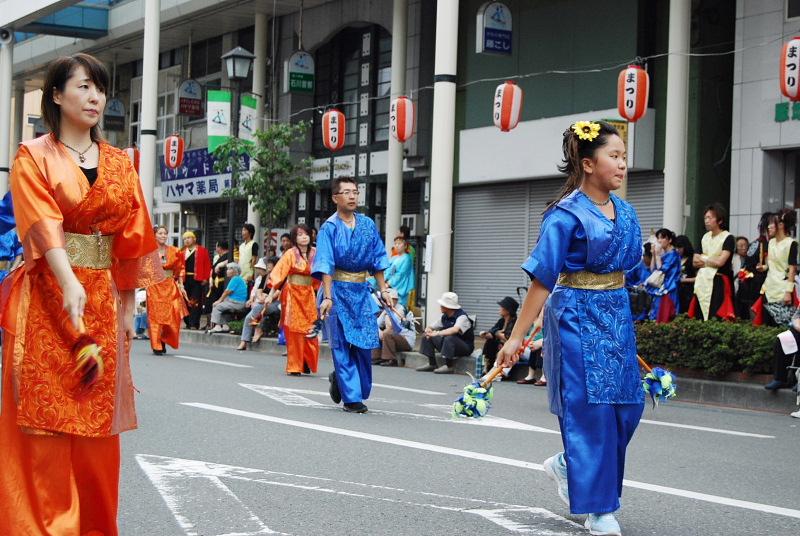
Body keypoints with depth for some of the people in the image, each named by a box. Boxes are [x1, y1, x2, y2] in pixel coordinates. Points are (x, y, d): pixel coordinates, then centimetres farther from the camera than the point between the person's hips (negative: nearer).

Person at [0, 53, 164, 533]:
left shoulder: (119, 163, 13)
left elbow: (131, 236, 11)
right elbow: (44, 224, -16)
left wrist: (128, 305, 5)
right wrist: (70, 284, -31)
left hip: (104, 299, 4)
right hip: (47, 297, -4)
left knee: (96, 418, 8)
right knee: (45, 420, -4)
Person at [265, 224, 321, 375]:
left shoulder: (314, 253, 5)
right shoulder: (290, 254, -5)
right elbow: (278, 273, -9)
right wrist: (271, 294, -15)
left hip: (308, 296, 3)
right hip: (292, 294, -3)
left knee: (310, 332, 3)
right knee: (294, 331, 0)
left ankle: (306, 363, 18)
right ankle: (294, 367, 6)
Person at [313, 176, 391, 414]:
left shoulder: (368, 225, 7)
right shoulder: (329, 228, -7)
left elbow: (377, 260, 14)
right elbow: (325, 265, -14)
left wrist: (383, 289, 9)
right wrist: (327, 297, -22)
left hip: (361, 291, 5)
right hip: (338, 290, -4)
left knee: (365, 343, 4)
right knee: (342, 345, -2)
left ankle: (339, 379, 28)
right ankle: (351, 397, 4)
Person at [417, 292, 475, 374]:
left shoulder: (462, 317, -21)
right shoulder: (444, 317, 3)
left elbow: (455, 330, -41)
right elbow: (431, 327, 12)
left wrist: (437, 333, -44)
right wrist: (428, 330, -14)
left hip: (465, 347, -8)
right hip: (448, 345, 8)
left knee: (449, 338, -38)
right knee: (426, 336, 1)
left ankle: (449, 366, -25)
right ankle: (432, 364, 2)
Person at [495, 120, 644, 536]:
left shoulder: (625, 212, 8)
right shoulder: (567, 214, -13)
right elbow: (542, 278, -14)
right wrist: (517, 337, -14)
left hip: (616, 315, 7)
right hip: (578, 316, -7)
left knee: (626, 405, 6)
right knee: (590, 407, -3)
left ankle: (567, 466, 28)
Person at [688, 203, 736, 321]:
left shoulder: (728, 238, -7)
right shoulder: (705, 237, 14)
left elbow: (720, 262, -16)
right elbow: (696, 262, 12)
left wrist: (703, 260, 1)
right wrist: (710, 261, -8)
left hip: (719, 282, -6)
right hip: (703, 282, 6)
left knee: (715, 318, -13)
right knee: (700, 317, 1)